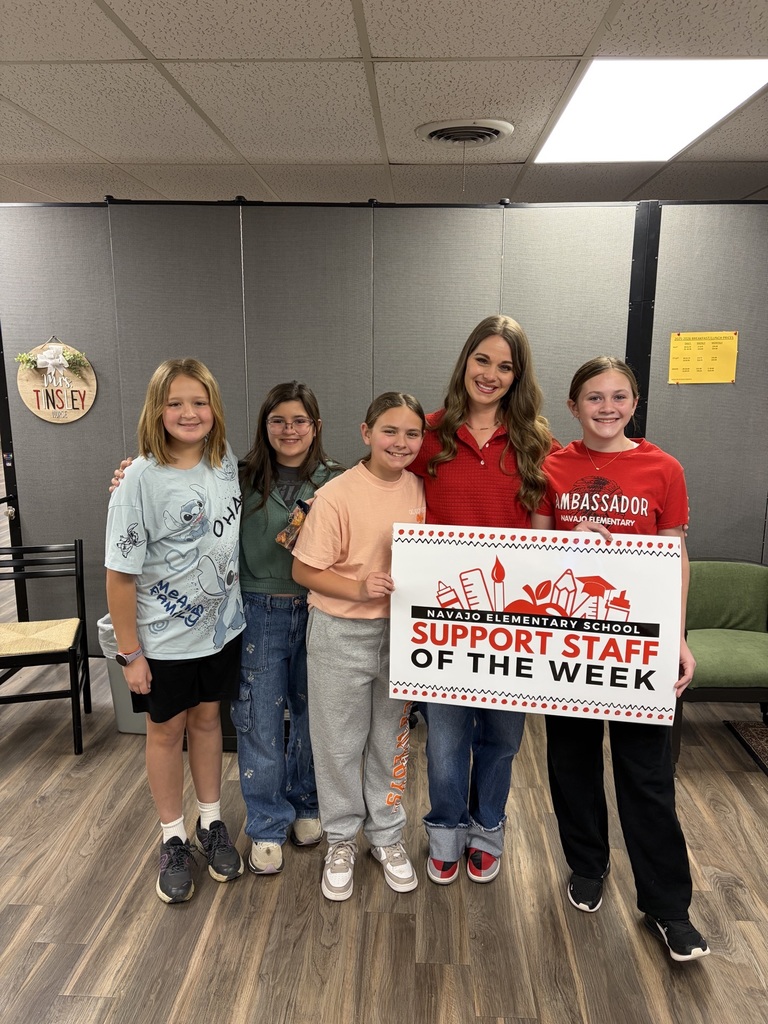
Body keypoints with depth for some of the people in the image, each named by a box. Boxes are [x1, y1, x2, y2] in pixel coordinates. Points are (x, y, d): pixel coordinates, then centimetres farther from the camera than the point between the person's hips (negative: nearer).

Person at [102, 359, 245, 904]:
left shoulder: (226, 461, -4)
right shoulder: (141, 479, -20)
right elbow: (121, 572, -17)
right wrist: (130, 651, -14)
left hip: (221, 625, 4)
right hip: (164, 637, -4)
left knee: (207, 717, 18)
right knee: (167, 730, 13)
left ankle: (212, 823, 37)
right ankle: (174, 840, 33)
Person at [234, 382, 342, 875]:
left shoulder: (336, 481, -1)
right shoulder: (244, 479, -4)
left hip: (318, 610, 1)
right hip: (261, 612, -1)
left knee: (311, 713, 16)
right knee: (260, 722, 6)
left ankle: (305, 804, 41)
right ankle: (268, 826, 27)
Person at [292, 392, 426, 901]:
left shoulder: (419, 490, -1)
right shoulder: (337, 495, -17)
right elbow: (304, 570, -13)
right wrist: (360, 588, -25)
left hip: (401, 631, 4)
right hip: (342, 634, -4)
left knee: (391, 739, 18)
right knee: (339, 742, 12)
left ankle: (387, 834, 39)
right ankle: (342, 839, 35)